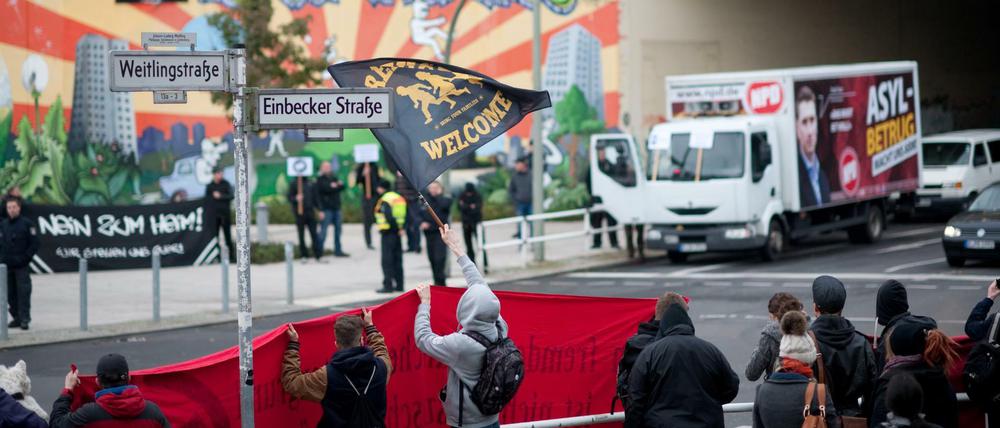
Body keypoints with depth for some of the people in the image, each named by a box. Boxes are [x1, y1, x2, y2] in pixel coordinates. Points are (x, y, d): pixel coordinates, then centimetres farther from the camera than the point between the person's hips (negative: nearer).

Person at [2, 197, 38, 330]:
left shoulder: (27, 224, -2)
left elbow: (34, 244, -3)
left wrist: (25, 258, -11)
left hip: (22, 266, -5)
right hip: (7, 266, 5)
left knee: (23, 292, -8)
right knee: (10, 293, 7)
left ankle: (24, 319, -6)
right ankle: (16, 317, 14)